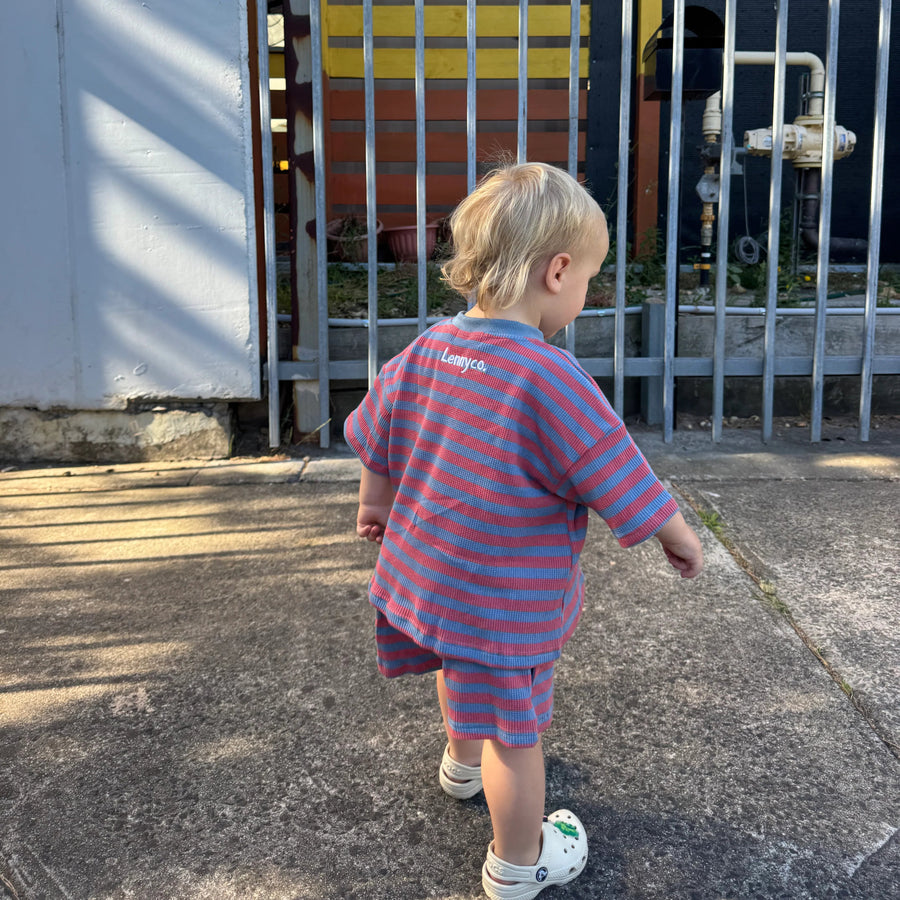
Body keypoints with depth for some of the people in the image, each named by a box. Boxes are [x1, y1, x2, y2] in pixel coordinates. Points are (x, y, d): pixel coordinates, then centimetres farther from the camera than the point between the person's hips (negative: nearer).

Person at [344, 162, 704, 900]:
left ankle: (463, 760, 63)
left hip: (424, 571, 8)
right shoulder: (551, 379, -27)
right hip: (506, 598, -8)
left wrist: (375, 503, 27)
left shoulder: (428, 349, -4)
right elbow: (621, 481, -18)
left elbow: (375, 436, 10)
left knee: (463, 671, 35)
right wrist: (677, 535, 0)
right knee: (515, 731, 12)